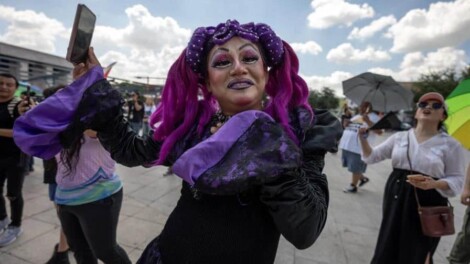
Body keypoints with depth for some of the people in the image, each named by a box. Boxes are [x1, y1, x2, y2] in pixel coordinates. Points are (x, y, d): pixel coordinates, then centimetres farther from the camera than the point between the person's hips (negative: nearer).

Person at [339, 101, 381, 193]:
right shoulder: (356, 116, 18)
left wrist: (368, 121, -26)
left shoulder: (373, 117, -5)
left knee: (355, 168, 2)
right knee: (352, 166, 19)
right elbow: (348, 126, 27)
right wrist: (346, 123, 3)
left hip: (359, 147, -8)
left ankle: (353, 186, 17)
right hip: (347, 145, 8)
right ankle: (363, 178, 39)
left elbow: (379, 131, -17)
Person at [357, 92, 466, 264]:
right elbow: (373, 156, 6)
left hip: (427, 205, -2)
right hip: (396, 200, 2)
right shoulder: (399, 137, 3)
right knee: (388, 250, 14)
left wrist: (434, 184, -22)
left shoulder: (450, 145, -4)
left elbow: (457, 180, -2)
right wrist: (363, 138, -9)